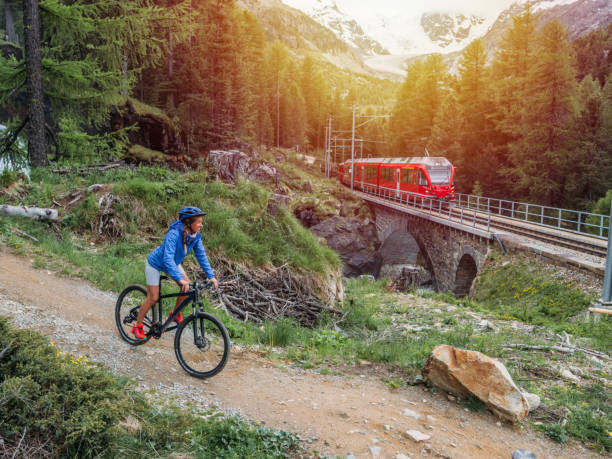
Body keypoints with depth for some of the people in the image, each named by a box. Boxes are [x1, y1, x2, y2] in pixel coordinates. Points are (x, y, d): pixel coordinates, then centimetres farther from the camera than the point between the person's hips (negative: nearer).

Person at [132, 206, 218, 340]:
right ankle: (137, 327, 15)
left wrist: (211, 276, -17)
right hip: (155, 264, -6)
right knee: (153, 298, -5)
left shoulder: (195, 236, -17)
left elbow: (201, 255, -11)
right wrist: (180, 279, -51)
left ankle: (175, 313, 15)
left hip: (173, 263, 6)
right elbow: (168, 259, -44)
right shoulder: (174, 234, -38)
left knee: (187, 287, -9)